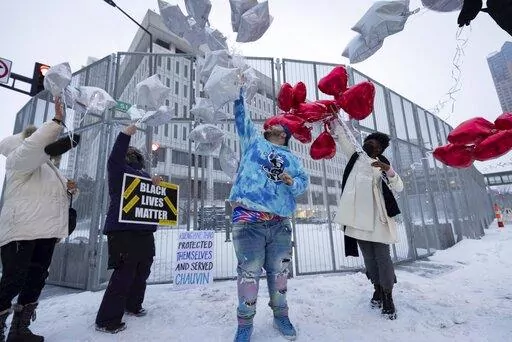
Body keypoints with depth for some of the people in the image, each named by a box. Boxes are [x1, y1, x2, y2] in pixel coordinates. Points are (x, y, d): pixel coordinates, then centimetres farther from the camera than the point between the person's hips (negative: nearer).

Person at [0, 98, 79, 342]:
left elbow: (55, 197, 30)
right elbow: (35, 144, -23)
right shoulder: (20, 158, 2)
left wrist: (69, 190, 8)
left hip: (45, 232, 9)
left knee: (35, 282, 11)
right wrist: (57, 121, -24)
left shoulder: (48, 168, 27)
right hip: (20, 231, -8)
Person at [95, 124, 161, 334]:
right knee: (124, 274, -8)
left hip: (144, 231, 8)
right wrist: (125, 134, -24)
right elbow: (114, 160, -19)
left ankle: (132, 305, 34)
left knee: (142, 272, 17)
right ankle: (107, 320, 5)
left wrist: (156, 186, 1)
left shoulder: (144, 175, 22)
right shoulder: (119, 169, 3)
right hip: (123, 230, -8)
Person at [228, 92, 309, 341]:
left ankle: (280, 315, 30)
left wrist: (292, 182, -9)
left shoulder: (291, 158, 21)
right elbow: (241, 117, 18)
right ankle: (245, 322, 17)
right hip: (248, 220, -2)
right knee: (249, 271, 0)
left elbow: (304, 182, 12)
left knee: (279, 271, 11)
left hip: (279, 223, 3)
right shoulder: (253, 141, 18)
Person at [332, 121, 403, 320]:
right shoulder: (356, 157, 17)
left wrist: (388, 170, -20)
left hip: (376, 216, -2)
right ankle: (377, 289, 26)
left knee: (382, 257, -2)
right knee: (368, 257, 10)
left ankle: (388, 297, 11)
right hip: (358, 215, 2)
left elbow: (399, 188, -3)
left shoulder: (382, 165, 9)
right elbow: (342, 138, 14)